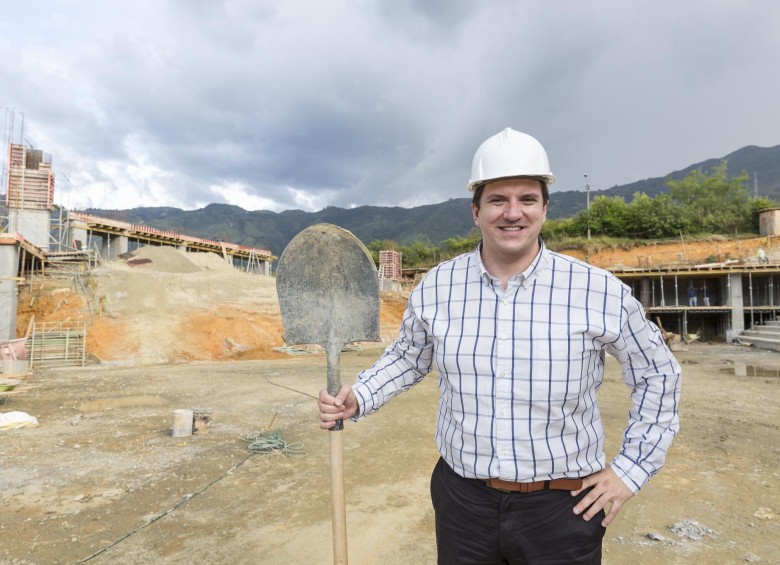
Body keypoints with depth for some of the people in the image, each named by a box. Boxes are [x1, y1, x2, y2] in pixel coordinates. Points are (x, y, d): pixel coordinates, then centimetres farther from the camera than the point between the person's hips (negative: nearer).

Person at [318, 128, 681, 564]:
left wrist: (631, 470, -1)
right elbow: (408, 358, 10)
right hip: (461, 498, 2)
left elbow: (658, 374, 2)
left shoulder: (601, 292, -12)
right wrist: (358, 400, -4)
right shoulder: (436, 287, -6)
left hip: (564, 507, -1)